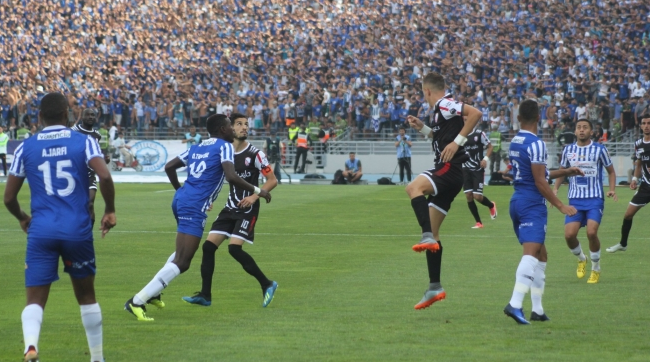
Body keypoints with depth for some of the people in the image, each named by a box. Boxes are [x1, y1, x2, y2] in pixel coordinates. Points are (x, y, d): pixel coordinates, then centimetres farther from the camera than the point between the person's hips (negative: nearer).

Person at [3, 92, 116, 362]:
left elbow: (9, 197, 7)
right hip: (77, 230, 0)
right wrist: (110, 211, 1)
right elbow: (104, 176, -15)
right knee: (86, 296, 18)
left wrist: (22, 218, 27)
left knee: (35, 300, -1)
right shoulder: (84, 142, 1)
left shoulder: (25, 148, 5)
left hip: (41, 231, 0)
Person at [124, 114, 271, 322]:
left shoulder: (197, 148, 20)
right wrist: (256, 191, -5)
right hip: (194, 208, -9)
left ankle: (152, 293, 29)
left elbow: (169, 167, 22)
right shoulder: (224, 147, -3)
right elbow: (231, 177, -17)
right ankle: (137, 302, -20)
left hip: (181, 200, 9)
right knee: (182, 262, -13)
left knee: (182, 253, 30)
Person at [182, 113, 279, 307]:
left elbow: (273, 180, -10)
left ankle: (267, 284, -4)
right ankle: (205, 295, 7)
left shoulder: (255, 154, -10)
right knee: (209, 245, -1)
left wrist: (255, 196, -22)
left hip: (248, 209, -6)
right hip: (231, 207, 6)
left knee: (234, 248, -19)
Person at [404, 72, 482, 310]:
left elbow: (475, 113, -23)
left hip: (450, 167, -10)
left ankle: (428, 238, -46)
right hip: (446, 174, 10)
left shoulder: (444, 104, -8)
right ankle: (435, 288, 13)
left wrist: (457, 142, -24)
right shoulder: (438, 110, 21)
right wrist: (422, 128, 24)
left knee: (414, 188, -35)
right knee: (432, 232, 11)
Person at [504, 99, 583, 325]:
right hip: (532, 205, -9)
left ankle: (537, 310, 15)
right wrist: (561, 206, -11)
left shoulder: (515, 143, 15)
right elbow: (540, 182, -16)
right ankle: (515, 304, -32)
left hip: (517, 202, 9)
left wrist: (564, 172, 29)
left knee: (541, 255, 16)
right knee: (531, 253, -18)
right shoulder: (535, 144, -13)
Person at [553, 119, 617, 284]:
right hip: (575, 200, 3)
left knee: (591, 232, -21)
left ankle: (596, 269, 3)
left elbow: (611, 171, 9)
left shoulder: (599, 149, -1)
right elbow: (562, 171, 20)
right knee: (569, 235, -12)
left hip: (595, 199, -3)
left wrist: (612, 189, -7)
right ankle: (581, 259, 21)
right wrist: (555, 188, 3)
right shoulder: (568, 150, 6)